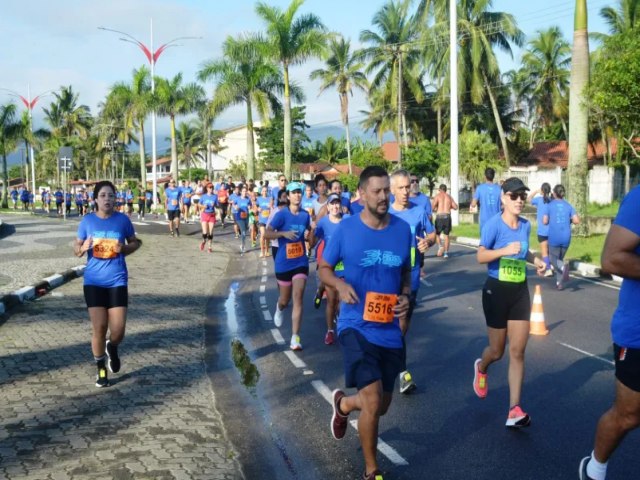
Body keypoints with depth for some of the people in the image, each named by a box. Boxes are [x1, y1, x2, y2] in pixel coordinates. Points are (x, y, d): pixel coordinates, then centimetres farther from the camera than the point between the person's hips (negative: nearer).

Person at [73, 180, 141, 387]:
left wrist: (124, 249, -11)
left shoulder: (123, 220, -2)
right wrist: (83, 247, -17)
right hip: (94, 281, 0)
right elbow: (76, 249, 7)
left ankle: (112, 348, 33)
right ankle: (101, 369, 19)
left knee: (118, 330, -4)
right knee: (99, 328, -2)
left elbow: (135, 242, 10)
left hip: (117, 281, 0)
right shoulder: (87, 221, -1)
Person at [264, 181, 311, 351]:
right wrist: (284, 233, -31)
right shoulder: (282, 214, -11)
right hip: (284, 263, -2)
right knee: (285, 299, 13)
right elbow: (267, 234, -17)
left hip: (301, 262, 2)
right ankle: (279, 308, 53)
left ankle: (295, 338, -7)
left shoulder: (305, 215, 1)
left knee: (298, 297, -9)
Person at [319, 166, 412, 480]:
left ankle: (343, 404, 52)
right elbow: (324, 268, 2)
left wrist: (406, 296, -6)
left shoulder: (402, 229, 0)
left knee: (381, 406, 16)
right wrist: (340, 284, -20)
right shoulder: (346, 229, -9)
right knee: (372, 401, -16)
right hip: (356, 326, -4)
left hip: (390, 330, 4)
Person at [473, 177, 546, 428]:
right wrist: (505, 250, -33)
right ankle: (481, 368, 45)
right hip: (496, 290, -4)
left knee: (517, 352, -1)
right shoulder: (494, 224, -14)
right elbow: (481, 256, -19)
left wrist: (536, 260, 4)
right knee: (497, 351, 8)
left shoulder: (526, 225, 4)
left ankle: (514, 410, 1)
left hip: (520, 291, 5)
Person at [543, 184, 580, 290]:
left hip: (554, 237, -3)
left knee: (553, 259, 7)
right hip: (566, 237, 3)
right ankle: (560, 283, 13)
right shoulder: (568, 206, 5)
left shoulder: (550, 205, -1)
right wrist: (568, 221, 16)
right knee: (560, 258, 17)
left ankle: (563, 267, -27)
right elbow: (577, 221, -3)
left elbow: (545, 221, -5)